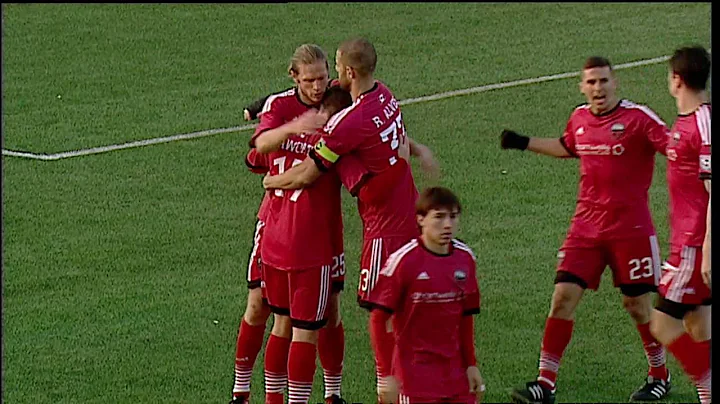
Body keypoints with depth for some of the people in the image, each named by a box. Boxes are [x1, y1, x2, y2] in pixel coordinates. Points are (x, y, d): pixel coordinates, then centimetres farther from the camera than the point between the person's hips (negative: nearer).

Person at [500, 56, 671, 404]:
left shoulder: (637, 117, -11)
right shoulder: (579, 118, 6)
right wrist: (524, 143, 29)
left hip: (630, 228, -4)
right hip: (586, 227, 4)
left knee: (637, 303, 4)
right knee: (563, 295, -6)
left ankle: (659, 375, 27)